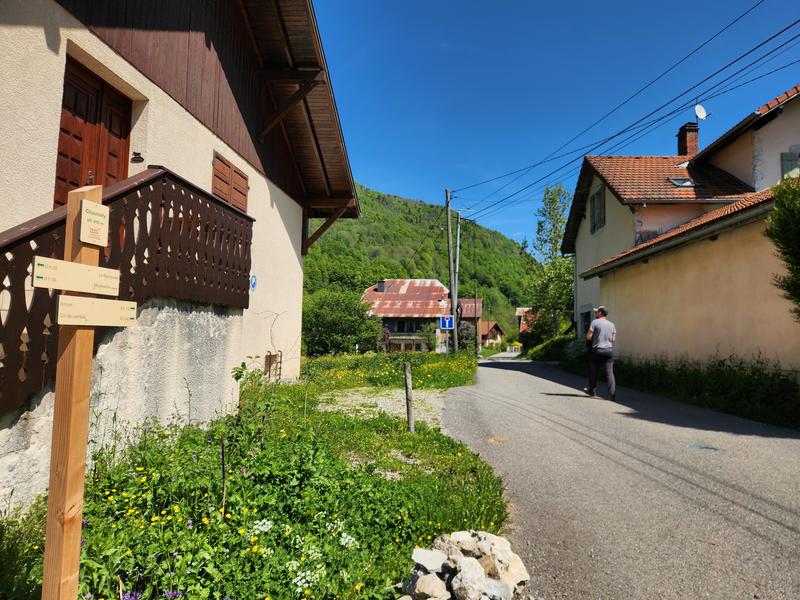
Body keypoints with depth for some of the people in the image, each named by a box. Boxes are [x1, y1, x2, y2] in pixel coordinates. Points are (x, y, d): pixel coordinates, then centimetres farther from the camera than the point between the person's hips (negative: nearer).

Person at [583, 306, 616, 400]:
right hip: (609, 350, 4)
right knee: (609, 373, -1)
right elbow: (613, 339, 9)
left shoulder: (595, 322, -7)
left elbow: (588, 337, -11)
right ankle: (612, 394, -8)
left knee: (593, 372, 12)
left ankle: (591, 390, 24)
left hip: (596, 351, -4)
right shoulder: (611, 324, 9)